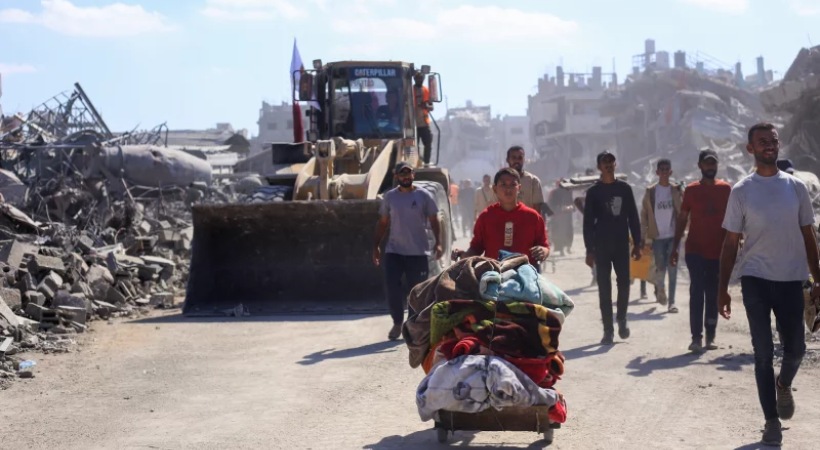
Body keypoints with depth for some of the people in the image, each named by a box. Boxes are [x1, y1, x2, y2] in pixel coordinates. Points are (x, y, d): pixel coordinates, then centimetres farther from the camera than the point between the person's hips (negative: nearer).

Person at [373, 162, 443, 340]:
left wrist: (438, 242, -12)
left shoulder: (424, 196, 1)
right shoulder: (389, 196, 7)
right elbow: (382, 223, 13)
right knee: (391, 285, -9)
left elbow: (434, 221, 1)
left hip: (418, 252, -1)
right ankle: (397, 322, 7)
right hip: (394, 251, 2)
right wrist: (376, 246, 8)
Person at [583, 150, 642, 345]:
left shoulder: (624, 188, 7)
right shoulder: (593, 192, 1)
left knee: (624, 283, -3)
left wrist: (637, 244, 4)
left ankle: (622, 319, 21)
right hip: (601, 247, -1)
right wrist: (589, 250, -6)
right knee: (604, 288, 0)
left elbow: (633, 217, 9)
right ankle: (608, 330, 5)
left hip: (622, 245, 1)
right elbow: (588, 223, 0)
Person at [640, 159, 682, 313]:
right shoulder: (650, 191, 2)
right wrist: (644, 236, 0)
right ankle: (659, 289, 31)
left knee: (672, 269, -3)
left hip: (673, 235, 0)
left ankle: (671, 302, 1)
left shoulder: (676, 190, 3)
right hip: (657, 236, 0)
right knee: (660, 268, -1)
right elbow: (644, 214, 4)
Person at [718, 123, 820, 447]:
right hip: (756, 279, -2)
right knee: (763, 352, 1)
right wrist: (722, 288, -2)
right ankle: (771, 420, 11)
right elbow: (731, 243, 1)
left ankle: (784, 385, 39)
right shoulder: (741, 191, -1)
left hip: (791, 278, 2)